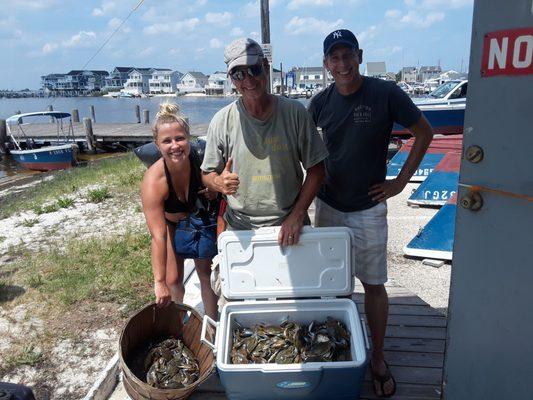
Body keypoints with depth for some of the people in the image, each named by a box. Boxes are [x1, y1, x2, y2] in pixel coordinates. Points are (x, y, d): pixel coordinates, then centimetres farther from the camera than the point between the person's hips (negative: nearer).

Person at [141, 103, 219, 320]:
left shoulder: (200, 159, -32)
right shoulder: (153, 181, -38)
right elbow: (159, 237, -37)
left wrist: (214, 191, -30)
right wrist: (160, 282, -36)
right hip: (170, 223, -1)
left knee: (206, 273, 8)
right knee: (173, 280, 0)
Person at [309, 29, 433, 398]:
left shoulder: (387, 94, -12)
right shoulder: (321, 102, -1)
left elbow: (424, 133, -1)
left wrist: (401, 181, -5)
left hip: (368, 209, -3)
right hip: (327, 205, 4)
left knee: (374, 285, 6)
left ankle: (378, 359, 24)